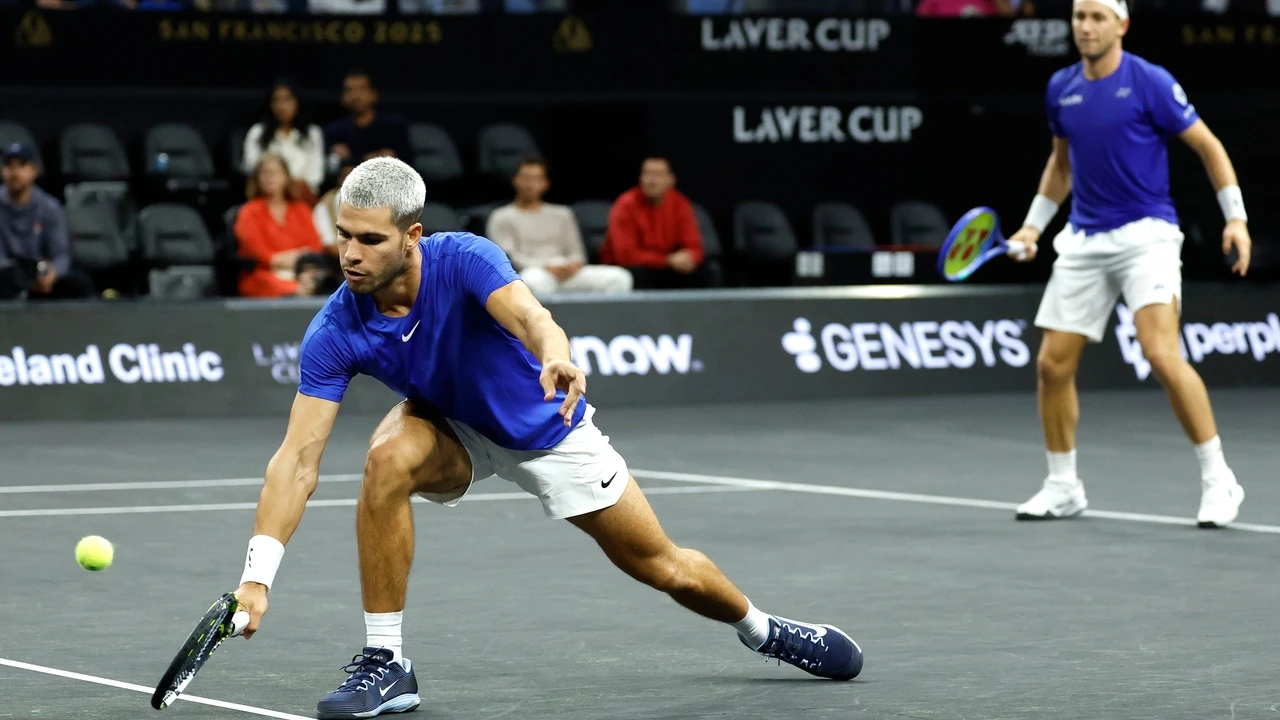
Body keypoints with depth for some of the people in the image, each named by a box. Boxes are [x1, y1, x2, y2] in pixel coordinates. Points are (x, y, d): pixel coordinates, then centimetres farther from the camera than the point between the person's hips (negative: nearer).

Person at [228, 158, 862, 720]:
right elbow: (297, 460, -29)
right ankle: (384, 662, -22)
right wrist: (257, 574, -39)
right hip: (450, 428, 1)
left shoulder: (463, 259, -33)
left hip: (547, 428, -1)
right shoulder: (334, 333, -26)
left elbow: (530, 316, -52)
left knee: (664, 568, 4)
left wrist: (557, 359, -76)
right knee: (387, 460, -34)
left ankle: (761, 629, 39)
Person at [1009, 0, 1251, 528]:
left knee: (1162, 353, -21)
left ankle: (1217, 480, -12)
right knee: (1053, 362, 2)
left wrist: (1235, 217, -11)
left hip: (1145, 235, -6)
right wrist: (1033, 225, 17)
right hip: (1084, 242, 6)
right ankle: (1063, 487, 18)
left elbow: (1208, 146, -4)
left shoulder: (1150, 82, -9)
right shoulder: (1061, 88, 7)